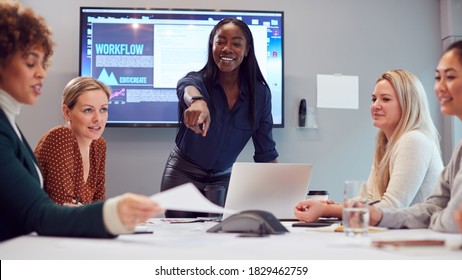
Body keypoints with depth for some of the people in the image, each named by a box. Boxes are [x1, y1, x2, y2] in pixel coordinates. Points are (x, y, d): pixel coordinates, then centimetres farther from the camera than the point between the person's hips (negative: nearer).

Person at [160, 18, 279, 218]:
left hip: (224, 178, 2)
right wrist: (197, 101, -66)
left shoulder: (260, 93, -8)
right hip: (183, 174, -2)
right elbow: (187, 88, -42)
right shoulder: (198, 80, -15)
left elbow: (266, 153, -5)